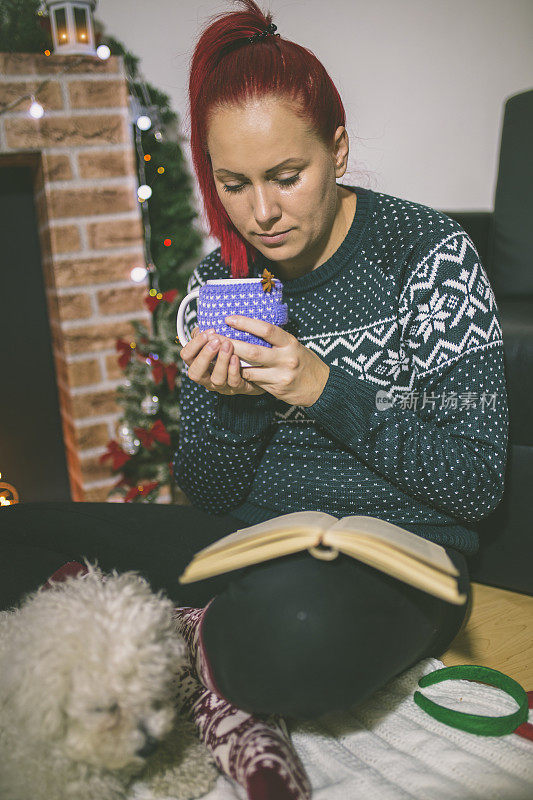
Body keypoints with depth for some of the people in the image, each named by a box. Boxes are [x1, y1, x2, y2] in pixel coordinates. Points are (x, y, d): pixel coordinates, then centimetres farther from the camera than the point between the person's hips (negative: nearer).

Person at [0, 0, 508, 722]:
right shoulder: (218, 282, 2)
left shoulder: (430, 251, -10)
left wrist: (326, 391, -22)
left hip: (401, 548, -3)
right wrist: (230, 403, -17)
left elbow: (479, 482, -12)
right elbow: (211, 496, 4)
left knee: (292, 621, -39)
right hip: (254, 538, 4)